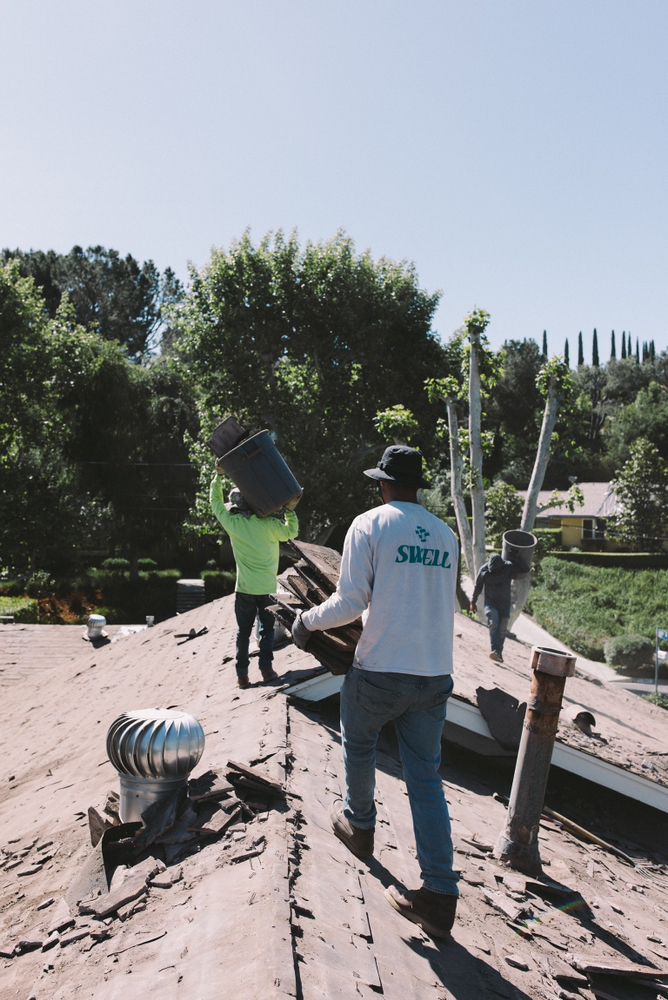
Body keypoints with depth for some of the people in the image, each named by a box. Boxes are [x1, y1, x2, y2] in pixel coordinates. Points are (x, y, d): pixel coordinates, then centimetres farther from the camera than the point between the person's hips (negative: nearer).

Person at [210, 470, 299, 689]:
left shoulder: (232, 523, -5)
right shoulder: (268, 524, -8)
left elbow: (216, 501, 9)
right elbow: (291, 532, 7)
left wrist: (217, 476, 16)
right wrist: (289, 511, 16)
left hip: (244, 589, 1)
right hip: (268, 588, 0)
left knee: (243, 632, 9)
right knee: (267, 630, 13)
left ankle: (242, 673, 7)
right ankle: (266, 668, 10)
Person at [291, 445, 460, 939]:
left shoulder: (370, 524, -8)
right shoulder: (446, 535, 8)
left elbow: (351, 602, -13)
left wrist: (307, 621, 4)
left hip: (380, 671, -4)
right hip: (436, 675, 4)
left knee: (359, 745, 25)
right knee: (426, 779, 10)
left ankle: (359, 825, 45)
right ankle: (440, 895, 10)